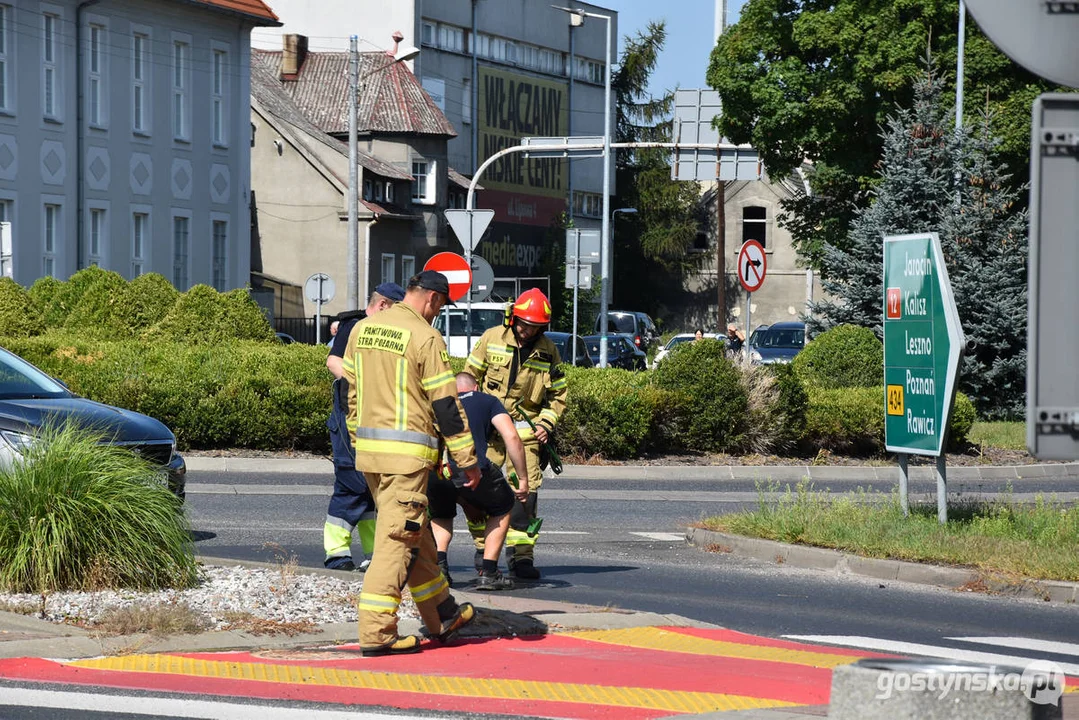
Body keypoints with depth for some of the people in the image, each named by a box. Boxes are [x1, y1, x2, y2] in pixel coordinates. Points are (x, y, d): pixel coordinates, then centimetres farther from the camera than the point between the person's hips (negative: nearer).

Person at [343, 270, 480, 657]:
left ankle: (441, 616, 28)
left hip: (368, 448, 8)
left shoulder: (362, 329, 11)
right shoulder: (425, 337, -12)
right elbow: (446, 404, -11)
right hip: (406, 451, -8)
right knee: (397, 539, -5)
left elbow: (351, 390, 17)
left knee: (415, 535, 18)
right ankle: (376, 633, -8)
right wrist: (467, 460, -6)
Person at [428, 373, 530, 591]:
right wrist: (523, 480, 16)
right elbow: (511, 437, 9)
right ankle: (488, 572, 19)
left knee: (441, 515, 37)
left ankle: (438, 565, 14)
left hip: (431, 471, 3)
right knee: (502, 507, 27)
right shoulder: (486, 400, 27)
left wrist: (465, 503, 48)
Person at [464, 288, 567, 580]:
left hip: (526, 428, 1)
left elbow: (558, 394, 13)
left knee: (525, 491, -5)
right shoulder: (492, 339, 0)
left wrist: (546, 424, -1)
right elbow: (470, 376, 8)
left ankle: (521, 556, 0)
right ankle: (483, 549, 7)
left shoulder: (548, 352, 4)